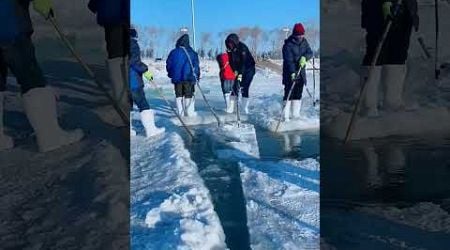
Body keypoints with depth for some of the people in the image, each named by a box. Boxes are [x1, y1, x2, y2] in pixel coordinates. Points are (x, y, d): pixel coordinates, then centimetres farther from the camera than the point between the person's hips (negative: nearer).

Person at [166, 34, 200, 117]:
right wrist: (197, 75, 9)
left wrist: (171, 74, 19)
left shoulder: (173, 52, 2)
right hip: (188, 77, -2)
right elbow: (196, 65, 0)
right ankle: (190, 112, 4)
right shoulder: (192, 53, -3)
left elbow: (168, 64, 6)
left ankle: (180, 112, 9)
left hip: (176, 77, 2)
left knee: (179, 95, 10)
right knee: (189, 95, 5)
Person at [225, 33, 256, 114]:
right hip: (238, 70, 6)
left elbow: (244, 62, -27)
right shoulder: (230, 49, -4)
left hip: (248, 70, -6)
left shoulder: (242, 48, -23)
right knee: (234, 87, -3)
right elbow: (231, 60, 1)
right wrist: (235, 70, -11)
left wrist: (241, 74, -32)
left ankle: (245, 109, -9)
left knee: (244, 89, -14)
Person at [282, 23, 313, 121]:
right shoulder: (288, 44, -14)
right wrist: (293, 72, -32)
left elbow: (310, 52, 3)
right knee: (289, 93, -9)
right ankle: (286, 115, -5)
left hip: (301, 72, 7)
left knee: (298, 94, 10)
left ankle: (295, 114, 19)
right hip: (290, 73, -6)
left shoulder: (304, 42, 7)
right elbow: (288, 60, -21)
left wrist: (305, 57, -20)